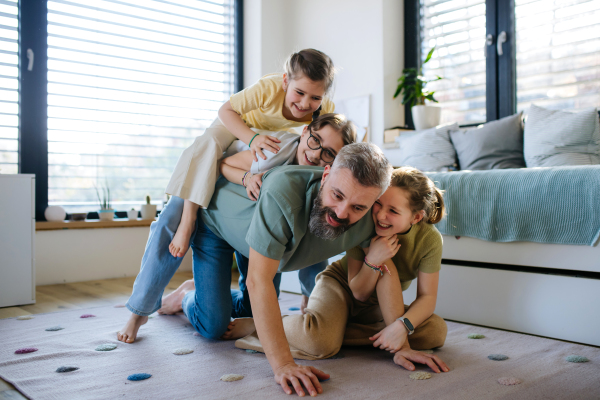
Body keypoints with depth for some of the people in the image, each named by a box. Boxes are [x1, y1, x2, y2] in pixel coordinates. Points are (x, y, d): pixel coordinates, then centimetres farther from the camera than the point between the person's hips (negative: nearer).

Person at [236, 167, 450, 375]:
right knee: (319, 343, -38)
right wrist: (372, 261, -39)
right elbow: (358, 292, -19)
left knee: (437, 331, -26)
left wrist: (401, 325, -39)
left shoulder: (430, 239, -20)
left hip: (379, 304, 4)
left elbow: (427, 296, -19)